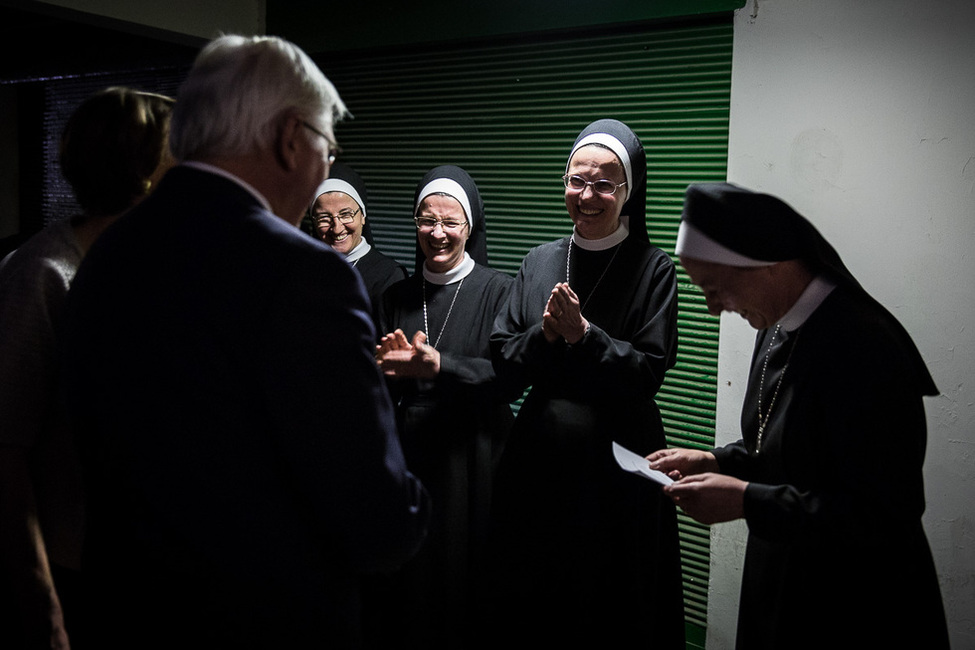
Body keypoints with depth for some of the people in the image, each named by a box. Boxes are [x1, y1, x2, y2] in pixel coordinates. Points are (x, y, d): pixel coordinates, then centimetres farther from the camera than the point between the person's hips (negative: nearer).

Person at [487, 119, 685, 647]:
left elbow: (649, 371, -11)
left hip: (617, 459, -3)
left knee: (609, 608, 11)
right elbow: (502, 359, 3)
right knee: (530, 602, 16)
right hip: (539, 456, 4)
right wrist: (545, 333, -14)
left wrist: (583, 333, -20)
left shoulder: (652, 268, -6)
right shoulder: (539, 262, 5)